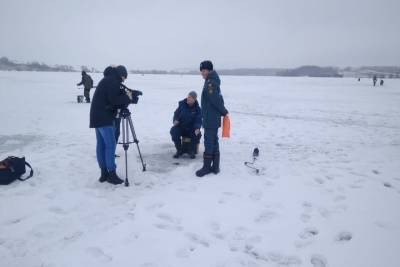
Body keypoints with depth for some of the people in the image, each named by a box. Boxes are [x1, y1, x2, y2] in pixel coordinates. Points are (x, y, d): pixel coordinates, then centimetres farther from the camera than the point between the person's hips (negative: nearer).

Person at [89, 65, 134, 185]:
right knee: (110, 145, -8)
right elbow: (113, 100, -17)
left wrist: (124, 96, 9)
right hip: (104, 117, -10)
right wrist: (127, 97, -5)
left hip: (98, 116, 10)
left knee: (101, 145, 8)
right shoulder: (113, 81, -9)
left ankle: (104, 173, 11)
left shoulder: (107, 79, 22)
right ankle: (111, 174, -6)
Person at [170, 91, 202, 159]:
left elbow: (198, 120, -11)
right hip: (180, 127, 1)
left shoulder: (197, 109, -4)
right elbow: (176, 113, 3)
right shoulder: (182, 104, -1)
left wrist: (197, 128, -32)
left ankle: (192, 151, -2)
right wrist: (175, 120, -20)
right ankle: (179, 150, -9)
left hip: (191, 128, -1)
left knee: (197, 135, -30)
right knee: (173, 131, -28)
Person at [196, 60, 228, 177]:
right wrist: (223, 112, 10)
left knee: (209, 142, -1)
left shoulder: (210, 83, -18)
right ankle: (215, 167, 20)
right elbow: (218, 99, 15)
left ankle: (207, 167, 8)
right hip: (214, 119, 10)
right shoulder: (214, 82, 13)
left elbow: (217, 100, -22)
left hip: (210, 119, -10)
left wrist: (224, 112, -8)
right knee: (214, 142, 13)